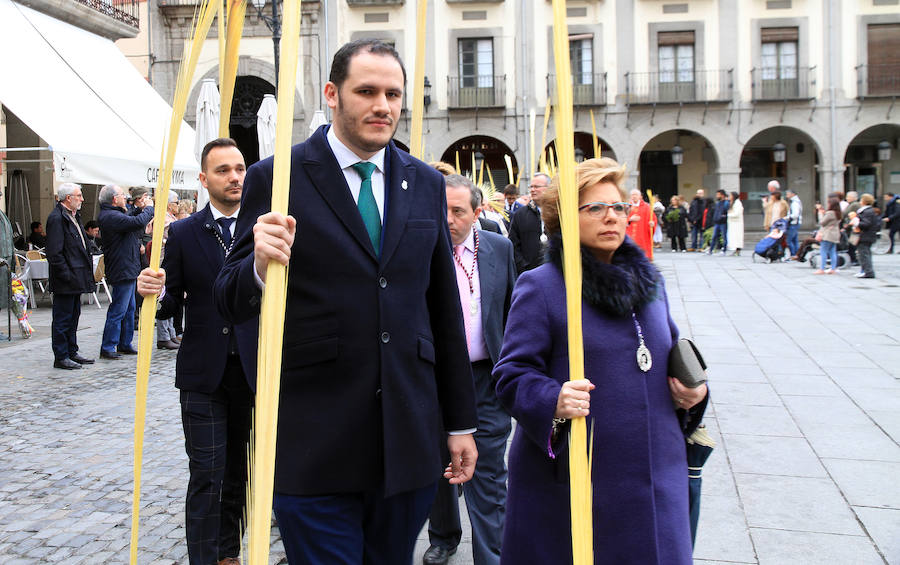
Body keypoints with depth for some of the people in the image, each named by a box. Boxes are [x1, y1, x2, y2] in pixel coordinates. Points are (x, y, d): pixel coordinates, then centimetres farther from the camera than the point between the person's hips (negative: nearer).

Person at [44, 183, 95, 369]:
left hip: (77, 280, 10)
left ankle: (71, 352, 25)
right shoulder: (57, 218, -15)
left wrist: (87, 272, 15)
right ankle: (61, 357, 5)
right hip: (65, 281, -10)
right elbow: (54, 253, -20)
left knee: (73, 316, 16)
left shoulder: (74, 216, 15)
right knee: (62, 318, -1)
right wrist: (67, 275, -20)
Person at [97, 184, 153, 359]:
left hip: (128, 270, 11)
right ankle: (107, 348, 1)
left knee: (129, 309, 16)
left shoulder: (114, 214, 13)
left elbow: (131, 222, 21)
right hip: (122, 271, -11)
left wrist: (139, 208, 11)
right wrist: (149, 208, -11)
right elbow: (138, 222, -28)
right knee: (118, 311, -5)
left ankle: (125, 344, 25)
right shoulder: (111, 216, -19)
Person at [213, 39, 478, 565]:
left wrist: (461, 422, 12)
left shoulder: (426, 183, 8)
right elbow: (232, 302, -2)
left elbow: (445, 307, 12)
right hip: (314, 443, -3)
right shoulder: (276, 178, -4)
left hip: (409, 438, 4)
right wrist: (261, 265, -26)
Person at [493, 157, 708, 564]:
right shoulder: (539, 286, -7)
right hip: (569, 476, -5)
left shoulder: (649, 281, 13)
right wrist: (553, 401, -29)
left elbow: (671, 354, 24)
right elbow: (512, 375, -11)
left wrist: (692, 389, 4)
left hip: (653, 471, 6)